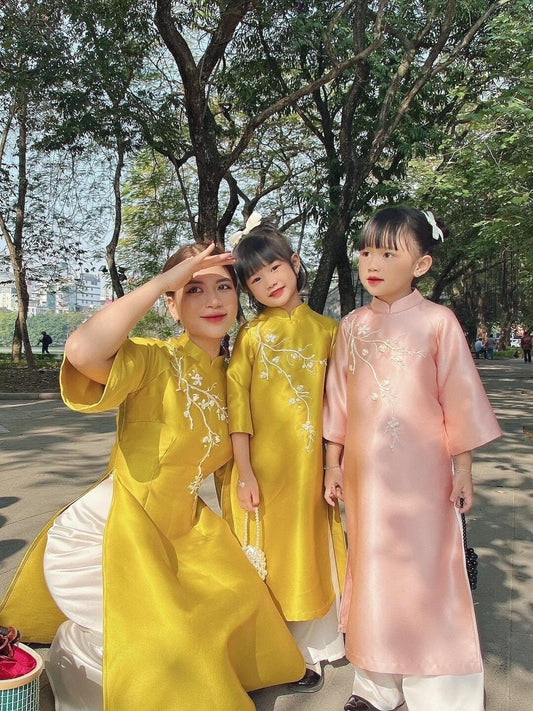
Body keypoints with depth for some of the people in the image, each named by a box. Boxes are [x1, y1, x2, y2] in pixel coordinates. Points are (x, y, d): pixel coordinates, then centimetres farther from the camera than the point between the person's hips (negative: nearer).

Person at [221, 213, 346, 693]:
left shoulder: (326, 329, 3)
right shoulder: (250, 336, -3)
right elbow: (237, 404, -7)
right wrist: (245, 472, -11)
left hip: (309, 462, 2)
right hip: (263, 463, -2)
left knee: (311, 549, 15)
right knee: (268, 553, 9)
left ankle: (313, 645, 36)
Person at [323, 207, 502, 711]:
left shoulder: (437, 321, -6)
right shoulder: (351, 327, 5)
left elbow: (459, 399, -3)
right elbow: (337, 401, 9)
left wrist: (463, 470, -2)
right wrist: (333, 465, 10)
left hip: (422, 472, -3)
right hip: (365, 472, 4)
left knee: (426, 574, 5)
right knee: (372, 571, 12)